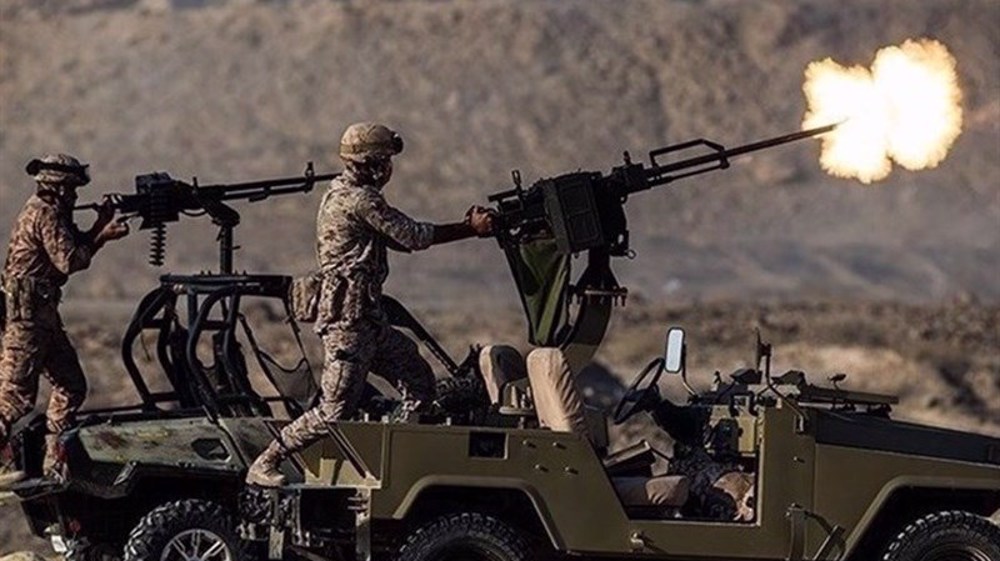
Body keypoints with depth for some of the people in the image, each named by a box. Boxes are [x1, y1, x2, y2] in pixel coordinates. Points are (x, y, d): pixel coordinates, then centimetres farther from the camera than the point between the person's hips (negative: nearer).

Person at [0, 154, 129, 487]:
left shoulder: (49, 212, 18)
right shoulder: (44, 215, -14)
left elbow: (75, 247, 19)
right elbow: (70, 260, -19)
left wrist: (100, 226, 7)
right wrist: (104, 236, -10)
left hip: (41, 313, 11)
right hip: (27, 314, -11)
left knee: (70, 386, 12)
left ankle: (53, 463, 14)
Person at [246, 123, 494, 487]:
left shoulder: (348, 194, 15)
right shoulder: (358, 199, -17)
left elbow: (401, 238, 16)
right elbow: (414, 237, -15)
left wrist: (466, 226, 9)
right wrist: (471, 230, -5)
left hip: (368, 320, 10)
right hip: (347, 323, -10)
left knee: (419, 381, 12)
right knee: (336, 412, -8)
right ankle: (264, 465, -1)